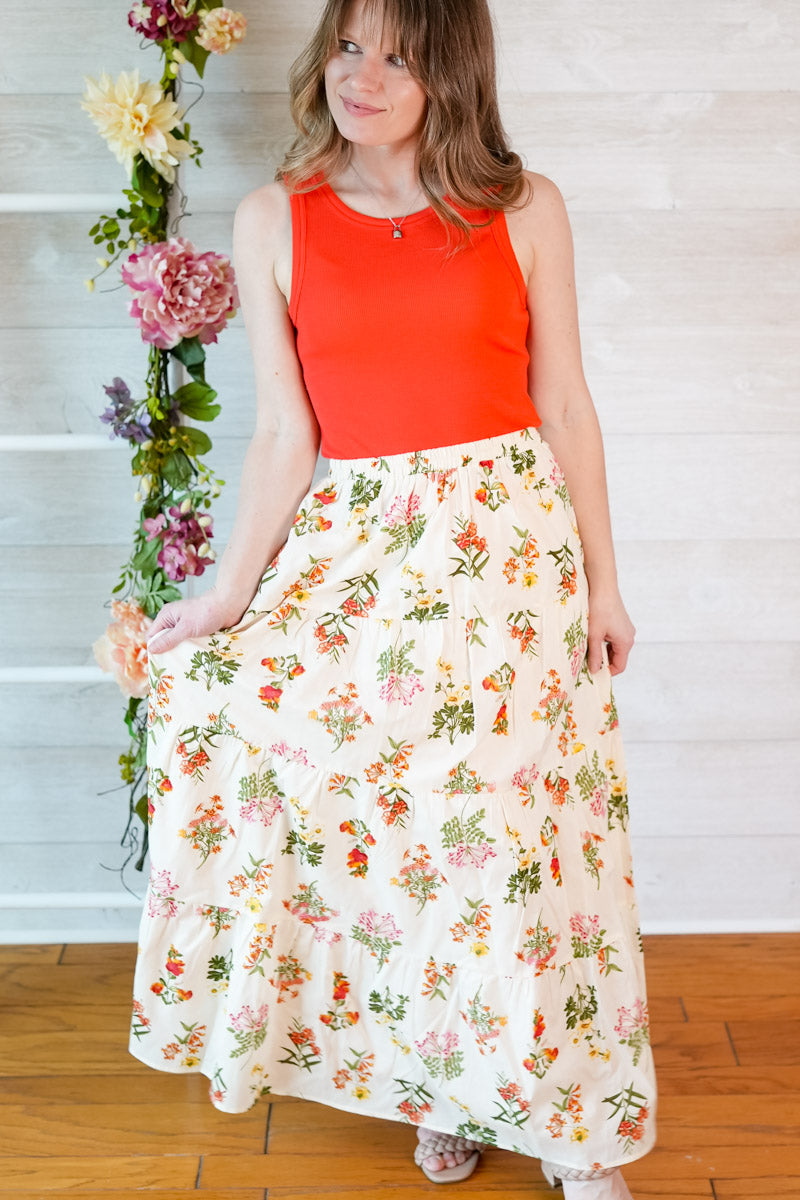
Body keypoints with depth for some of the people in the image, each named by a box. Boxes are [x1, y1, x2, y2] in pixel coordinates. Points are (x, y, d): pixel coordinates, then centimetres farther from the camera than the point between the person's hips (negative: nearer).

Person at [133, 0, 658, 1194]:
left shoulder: (526, 208, 0)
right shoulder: (274, 219, 2)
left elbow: (566, 408, 3)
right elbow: (285, 433, 0)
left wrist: (602, 582, 2)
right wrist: (231, 594, -3)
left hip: (510, 540, -1)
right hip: (353, 548, 1)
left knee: (515, 833, 2)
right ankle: (439, 1084, 28)